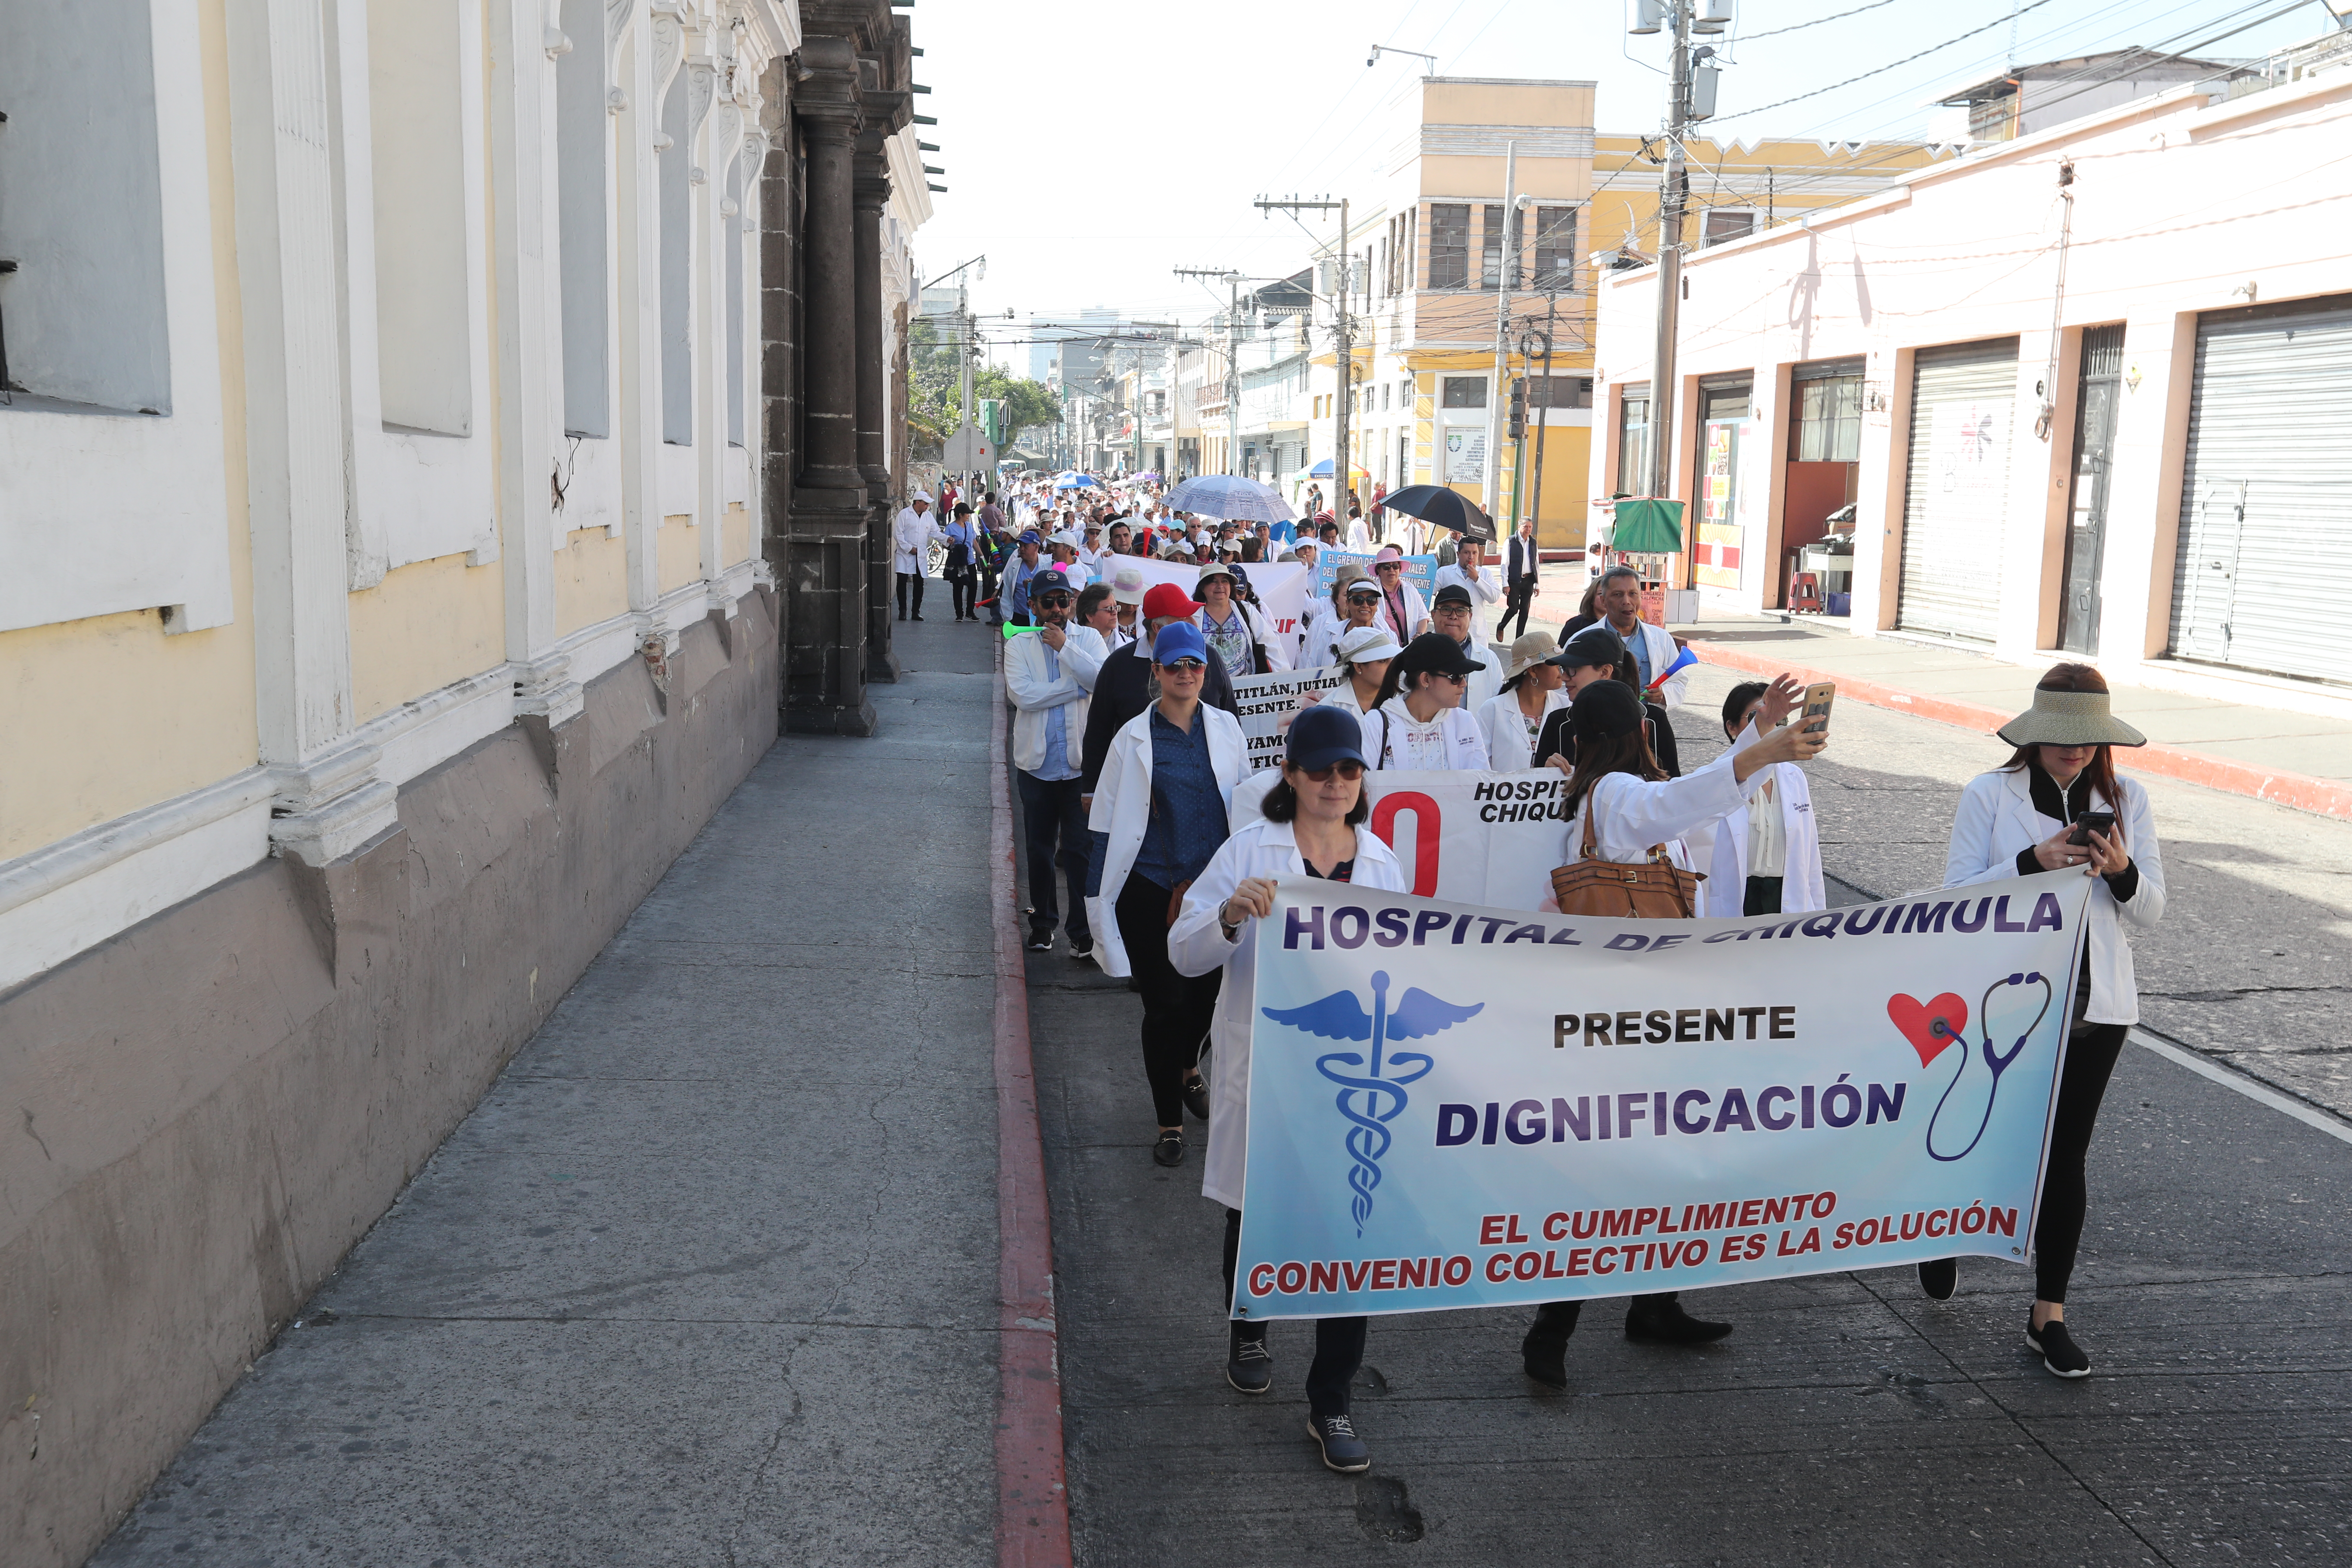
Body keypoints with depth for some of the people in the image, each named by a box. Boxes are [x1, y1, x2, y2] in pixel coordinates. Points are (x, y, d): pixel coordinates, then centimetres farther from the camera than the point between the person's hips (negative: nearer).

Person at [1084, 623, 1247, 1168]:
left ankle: (1188, 1068, 47)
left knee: (1208, 992, 13)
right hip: (1152, 890, -3)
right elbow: (1109, 822, -1)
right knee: (1164, 1005, 1)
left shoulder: (1225, 727, 4)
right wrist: (1099, 894, -2)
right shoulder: (1134, 738, -4)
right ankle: (1169, 1122, 17)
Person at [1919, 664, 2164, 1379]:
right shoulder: (1989, 795, -4)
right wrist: (2033, 861, -23)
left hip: (2095, 1006, 2)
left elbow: (2150, 912, 5)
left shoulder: (2125, 799, 5)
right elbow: (1958, 899, -9)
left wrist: (2121, 872, -16)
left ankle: (2049, 1314, 18)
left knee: (2065, 1157, 6)